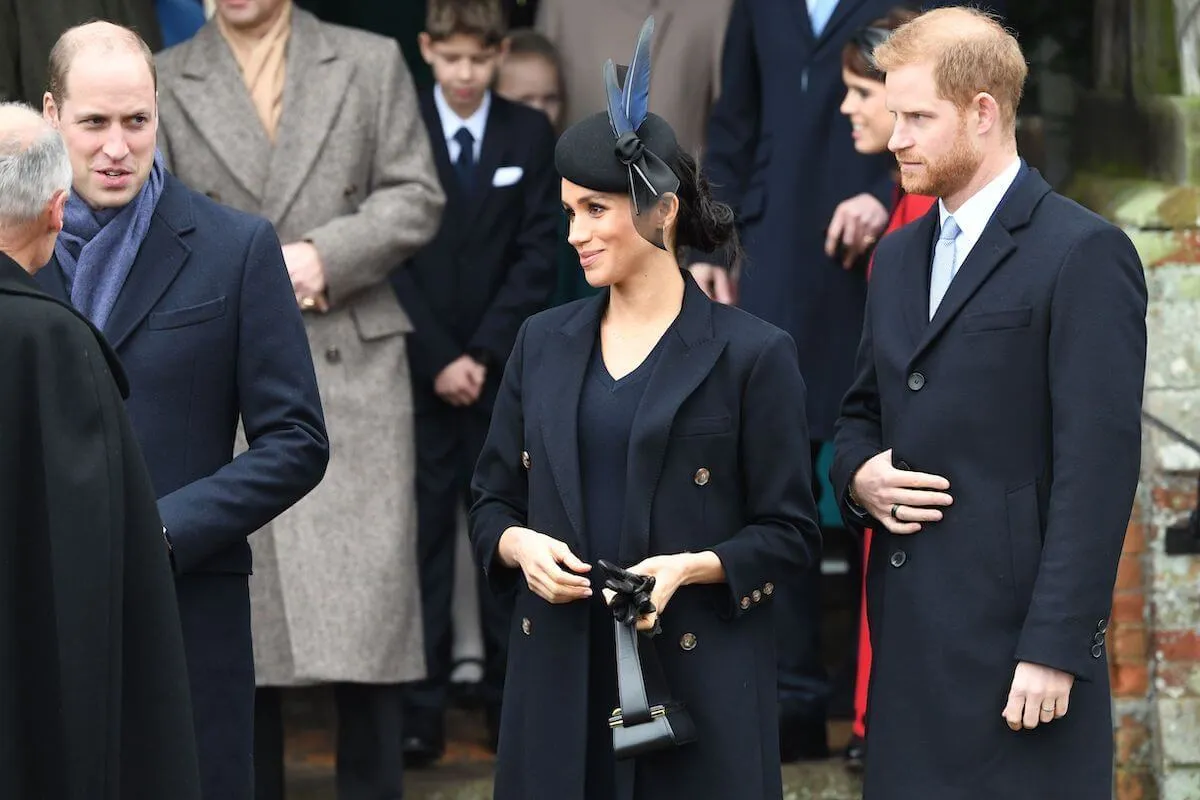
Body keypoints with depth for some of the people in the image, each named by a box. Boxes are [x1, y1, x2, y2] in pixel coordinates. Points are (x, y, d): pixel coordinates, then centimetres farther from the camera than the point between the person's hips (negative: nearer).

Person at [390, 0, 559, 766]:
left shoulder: (531, 135, 6)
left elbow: (539, 253, 1)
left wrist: (483, 353, -8)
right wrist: (440, 358, -9)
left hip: (504, 367, 1)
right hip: (420, 369, -1)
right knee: (422, 535, -4)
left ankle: (511, 699, 8)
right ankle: (420, 709, -4)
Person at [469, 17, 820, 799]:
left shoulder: (752, 353, -3)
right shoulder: (544, 343, 11)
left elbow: (791, 533, -2)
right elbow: (492, 501, 15)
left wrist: (692, 566, -18)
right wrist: (520, 545, -7)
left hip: (699, 679, -4)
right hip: (560, 676, 4)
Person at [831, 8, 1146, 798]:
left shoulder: (1083, 254, -8)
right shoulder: (899, 256, 17)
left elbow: (1097, 467, -13)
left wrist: (1055, 647, -18)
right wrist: (859, 475, 2)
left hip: (1015, 635, -7)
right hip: (909, 635, 7)